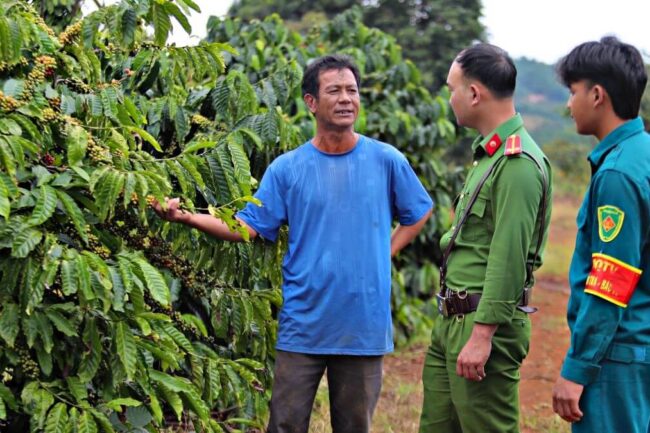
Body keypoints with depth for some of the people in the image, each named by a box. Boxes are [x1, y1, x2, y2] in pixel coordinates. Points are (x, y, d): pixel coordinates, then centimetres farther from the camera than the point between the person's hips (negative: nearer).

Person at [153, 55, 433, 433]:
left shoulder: (386, 161, 1)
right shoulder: (287, 168, 1)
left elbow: (419, 214, 14)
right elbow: (248, 226, -1)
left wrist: (385, 252, 1)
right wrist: (188, 216, -14)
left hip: (364, 324, 0)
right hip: (303, 324, 0)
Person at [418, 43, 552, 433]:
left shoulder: (518, 163, -17)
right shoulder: (490, 153, 15)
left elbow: (509, 258, -22)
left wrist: (482, 335, -24)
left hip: (484, 323, -10)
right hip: (452, 319, 10)